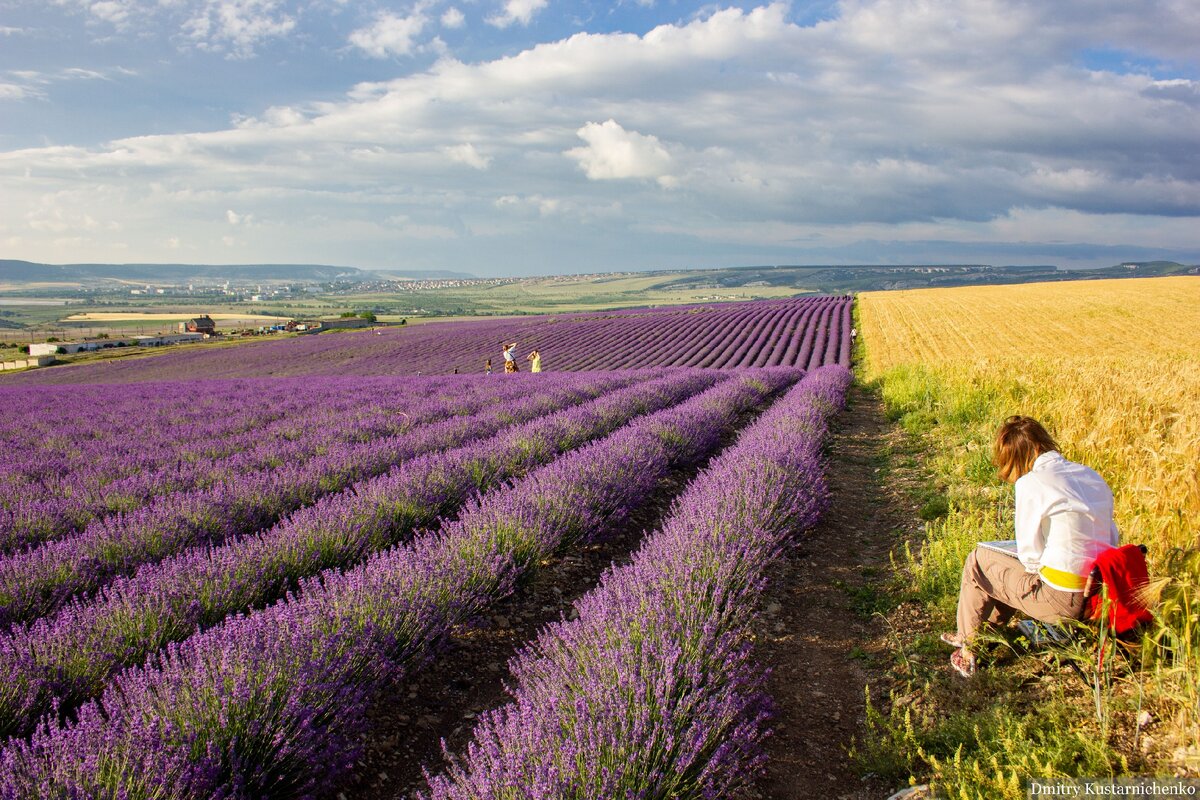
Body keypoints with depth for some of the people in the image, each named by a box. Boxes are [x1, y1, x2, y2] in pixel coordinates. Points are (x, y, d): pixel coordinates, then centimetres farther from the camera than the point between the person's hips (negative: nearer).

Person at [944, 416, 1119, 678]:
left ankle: (968, 646, 26)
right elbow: (1111, 540, 11)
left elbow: (1031, 556, -10)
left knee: (978, 561, 11)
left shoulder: (1031, 483, -14)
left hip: (1063, 599, -7)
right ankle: (987, 629, 40)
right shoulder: (1091, 475, 7)